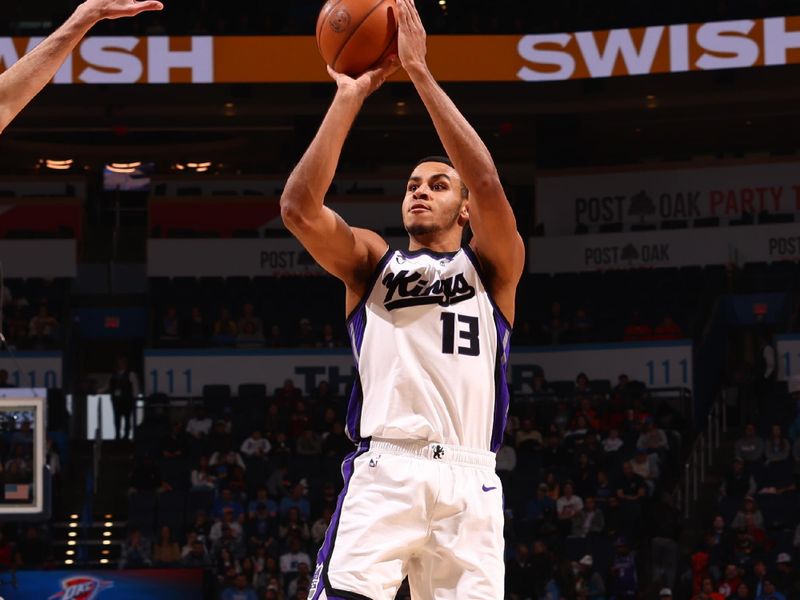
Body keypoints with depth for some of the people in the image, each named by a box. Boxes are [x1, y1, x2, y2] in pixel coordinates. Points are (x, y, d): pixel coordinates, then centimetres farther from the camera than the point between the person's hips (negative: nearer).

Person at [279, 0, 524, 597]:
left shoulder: (491, 268, 15)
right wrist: (351, 96, -3)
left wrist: (420, 72, -6)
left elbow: (489, 185, -5)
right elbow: (299, 206, 0)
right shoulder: (371, 261, 18)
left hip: (467, 479, 0)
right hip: (383, 471, 0)